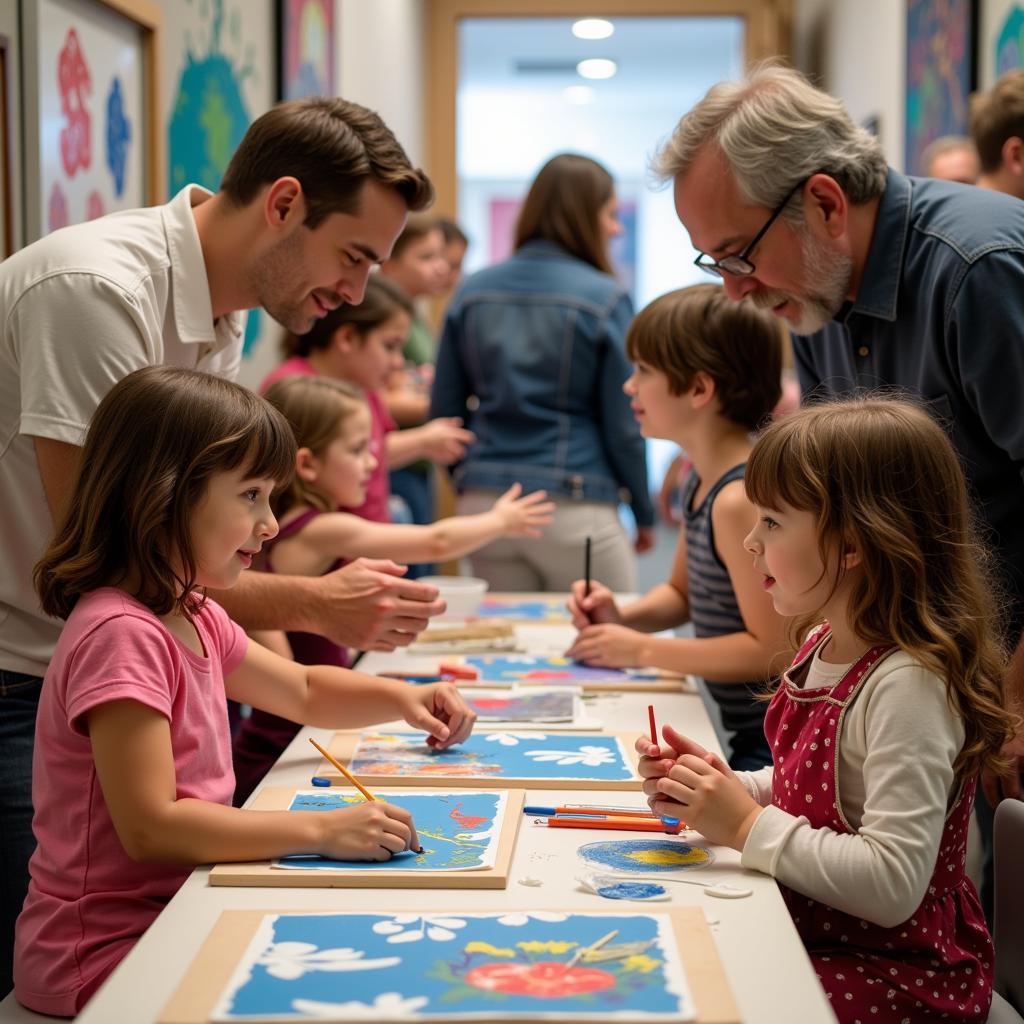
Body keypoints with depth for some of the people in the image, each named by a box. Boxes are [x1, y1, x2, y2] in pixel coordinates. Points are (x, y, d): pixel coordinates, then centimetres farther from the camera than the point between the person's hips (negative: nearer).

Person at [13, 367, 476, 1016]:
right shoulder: (121, 635, -23)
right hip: (107, 955, -9)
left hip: (178, 910, 9)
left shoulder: (194, 617, 9)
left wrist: (400, 698, 8)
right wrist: (319, 830, -27)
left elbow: (302, 691, 25)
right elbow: (150, 827, -28)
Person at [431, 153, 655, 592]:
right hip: (574, 507, -5)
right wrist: (645, 513, 8)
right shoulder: (605, 299, -7)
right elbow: (623, 426, -5)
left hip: (483, 503, 5)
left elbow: (443, 410, 10)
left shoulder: (472, 292, 6)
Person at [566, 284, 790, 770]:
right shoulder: (703, 480, 8)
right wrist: (624, 617, 2)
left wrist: (644, 649, -15)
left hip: (776, 746, -9)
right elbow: (682, 593, 23)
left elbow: (772, 651, -23)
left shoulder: (741, 499, -23)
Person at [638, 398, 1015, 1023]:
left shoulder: (907, 685, -25)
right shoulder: (825, 645, 4)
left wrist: (748, 825, -24)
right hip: (805, 927, 8)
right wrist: (717, 789, -1)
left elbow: (893, 884, -30)